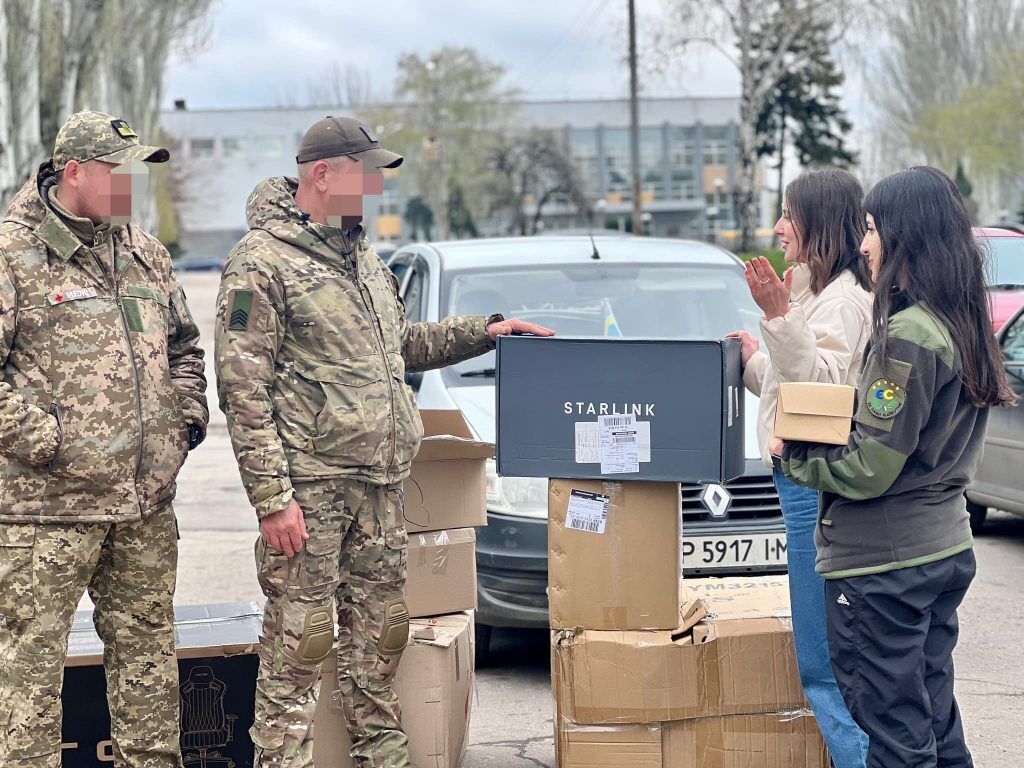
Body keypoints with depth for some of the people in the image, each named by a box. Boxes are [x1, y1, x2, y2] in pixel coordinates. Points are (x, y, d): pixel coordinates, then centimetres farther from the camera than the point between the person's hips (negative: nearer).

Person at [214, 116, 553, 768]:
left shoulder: (362, 255, 17)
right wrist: (271, 496, -18)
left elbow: (401, 343, 30)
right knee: (299, 640, -5)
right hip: (310, 485, -8)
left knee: (381, 633, 13)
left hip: (381, 485, 8)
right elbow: (244, 390, -13)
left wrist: (482, 332, 17)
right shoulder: (263, 261, -9)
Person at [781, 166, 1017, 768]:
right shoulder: (963, 325, 8)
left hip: (885, 561, -9)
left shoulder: (906, 335, -20)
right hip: (946, 548, 9)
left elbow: (869, 469, -19)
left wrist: (795, 456, -4)